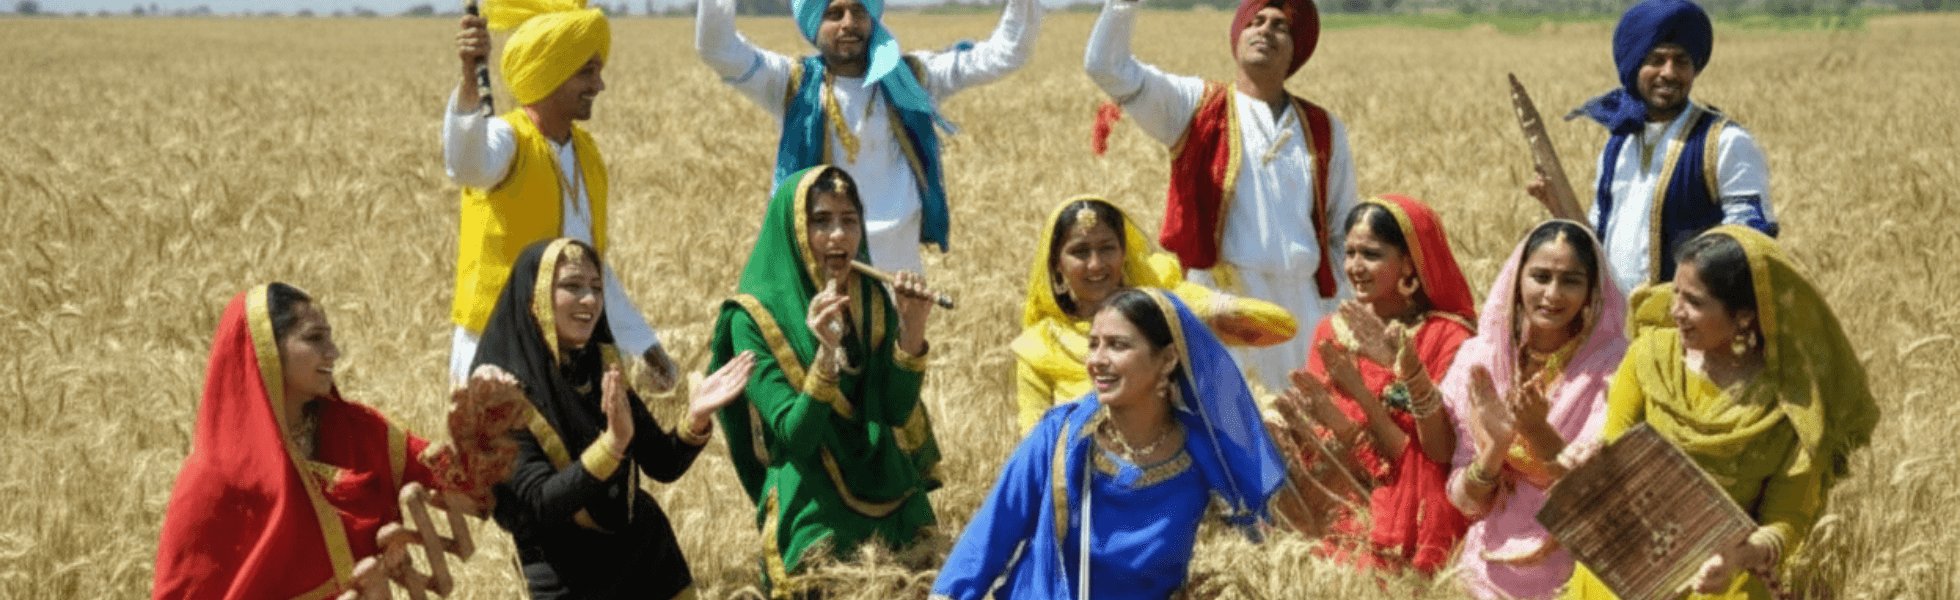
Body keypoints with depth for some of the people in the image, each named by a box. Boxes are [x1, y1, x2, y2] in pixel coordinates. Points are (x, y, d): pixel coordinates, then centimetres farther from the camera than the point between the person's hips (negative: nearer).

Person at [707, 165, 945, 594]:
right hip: (813, 510, -4)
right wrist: (826, 353, -31)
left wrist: (911, 331, -18)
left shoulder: (875, 302, 3)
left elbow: (898, 413, -5)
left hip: (889, 502, 4)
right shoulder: (755, 319, -11)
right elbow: (796, 437, -17)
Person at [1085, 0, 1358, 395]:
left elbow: (1344, 233, 18)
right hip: (1220, 303, -3)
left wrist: (1339, 319, 9)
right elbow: (1107, 67, -3)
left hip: (1301, 307, 3)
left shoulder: (1324, 131, 16)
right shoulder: (1196, 107, 8)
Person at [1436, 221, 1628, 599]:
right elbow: (1466, 502, 2)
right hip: (1493, 565, 2)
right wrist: (1496, 446, -16)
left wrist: (1539, 433, -23)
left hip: (1576, 569, -2)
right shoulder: (1478, 359, 2)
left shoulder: (1610, 366, -4)